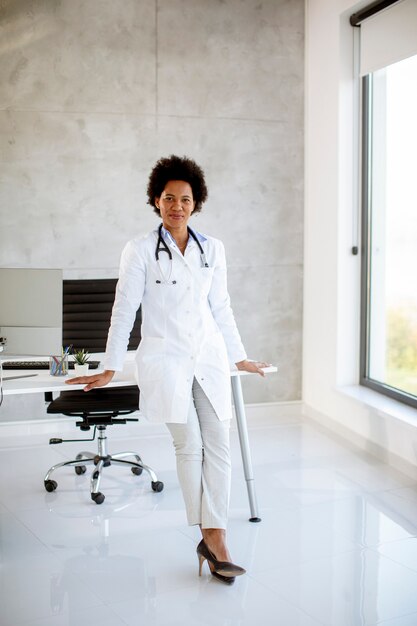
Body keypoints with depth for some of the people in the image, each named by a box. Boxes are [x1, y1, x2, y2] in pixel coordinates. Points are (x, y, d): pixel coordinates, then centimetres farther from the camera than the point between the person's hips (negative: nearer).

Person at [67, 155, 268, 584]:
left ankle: (214, 537, 3)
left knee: (218, 446, -3)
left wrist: (240, 357, 20)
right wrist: (109, 369, -1)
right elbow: (124, 310, 0)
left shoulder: (213, 249, 9)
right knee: (189, 446, -6)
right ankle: (209, 537, 8)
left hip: (210, 357, 4)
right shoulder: (140, 250, -1)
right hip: (165, 359, -3)